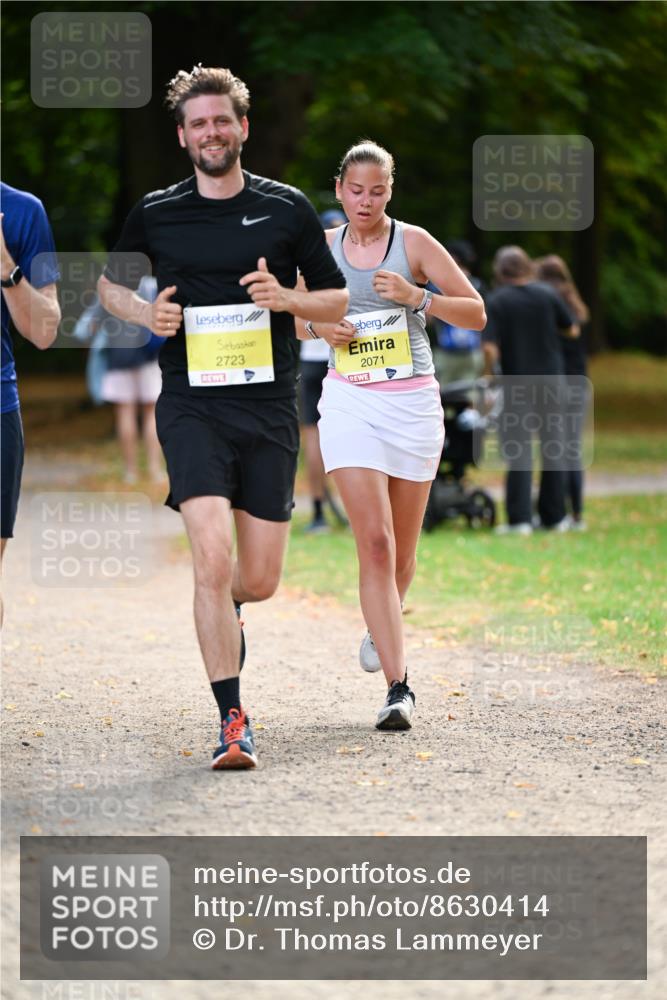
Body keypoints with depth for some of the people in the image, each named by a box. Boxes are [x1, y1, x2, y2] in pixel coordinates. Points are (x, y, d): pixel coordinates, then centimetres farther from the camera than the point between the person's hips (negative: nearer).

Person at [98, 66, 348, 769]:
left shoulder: (287, 208, 5)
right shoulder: (154, 215, 5)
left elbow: (338, 300, 11)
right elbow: (109, 281, 20)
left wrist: (288, 298, -10)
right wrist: (145, 313, -1)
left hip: (269, 408, 1)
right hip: (191, 406, -1)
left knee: (259, 580, 4)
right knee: (212, 557, -18)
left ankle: (222, 610, 43)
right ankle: (233, 722, -13)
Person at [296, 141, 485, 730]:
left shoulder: (413, 242, -1)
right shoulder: (323, 248, 5)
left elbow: (476, 313, -3)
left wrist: (416, 297, -18)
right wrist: (318, 327, -4)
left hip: (413, 402, 0)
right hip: (350, 401, 0)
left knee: (402, 548, 9)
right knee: (375, 543, -14)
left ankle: (383, 627, 43)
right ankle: (398, 686, -16)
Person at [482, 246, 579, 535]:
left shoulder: (495, 302, -7)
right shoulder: (547, 294, 0)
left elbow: (490, 349, -15)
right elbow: (572, 330, 11)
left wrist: (489, 370, 3)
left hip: (517, 384, -2)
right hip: (551, 380, 2)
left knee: (518, 452, 1)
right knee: (553, 450, 11)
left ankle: (519, 519, -4)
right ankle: (553, 516, 15)